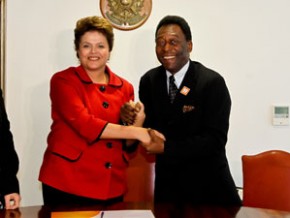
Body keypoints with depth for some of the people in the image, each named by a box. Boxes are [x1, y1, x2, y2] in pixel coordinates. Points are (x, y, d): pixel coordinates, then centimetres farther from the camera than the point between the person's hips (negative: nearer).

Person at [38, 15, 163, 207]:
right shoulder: (63, 80, -4)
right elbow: (83, 123, -19)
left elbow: (128, 146, 10)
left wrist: (137, 123, -11)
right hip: (67, 183, -4)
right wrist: (134, 132, -22)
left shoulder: (124, 87, 7)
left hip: (111, 186, 4)